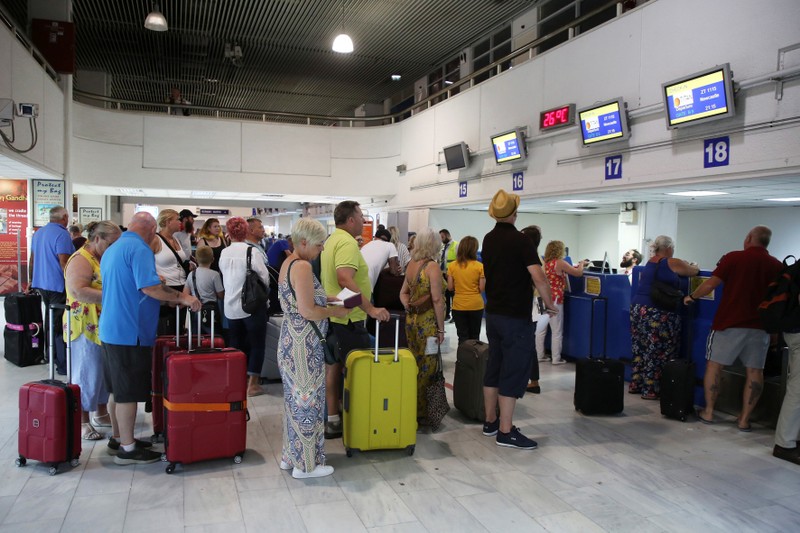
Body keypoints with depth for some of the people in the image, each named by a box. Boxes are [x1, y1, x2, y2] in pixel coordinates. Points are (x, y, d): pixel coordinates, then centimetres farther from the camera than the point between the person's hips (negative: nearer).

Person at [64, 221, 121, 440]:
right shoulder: (81, 260, -15)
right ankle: (82, 421, 12)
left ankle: (101, 413, 28)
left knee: (105, 372, 15)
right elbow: (78, 291, -29)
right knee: (87, 374, 0)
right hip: (87, 328, -9)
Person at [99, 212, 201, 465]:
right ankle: (127, 449, 8)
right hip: (130, 331, -10)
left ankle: (118, 438, 30)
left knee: (118, 389, 19)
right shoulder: (139, 249, -14)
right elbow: (150, 287, -25)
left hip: (110, 328, 10)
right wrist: (182, 298, -16)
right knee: (128, 392, -1)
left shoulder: (112, 250, 17)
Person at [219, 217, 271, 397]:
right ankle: (252, 383, 8)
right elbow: (264, 276, -12)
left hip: (231, 306, 5)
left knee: (237, 344, 15)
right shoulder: (252, 251, -15)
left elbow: (225, 277, 11)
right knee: (257, 343, 7)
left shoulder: (224, 253, 0)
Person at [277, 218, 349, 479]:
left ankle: (291, 455, 30)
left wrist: (326, 298, 13)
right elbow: (307, 312, -24)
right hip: (305, 346, -10)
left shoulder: (288, 263, 11)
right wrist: (335, 311, -10)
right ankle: (305, 464, 14)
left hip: (291, 341, 10)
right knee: (307, 401, 2)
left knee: (295, 399, 18)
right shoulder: (302, 266, -20)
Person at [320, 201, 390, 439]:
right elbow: (345, 279, -32)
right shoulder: (347, 243, -19)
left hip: (333, 314, 10)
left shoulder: (332, 240, 13)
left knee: (334, 365, 14)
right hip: (348, 318, -10)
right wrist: (371, 309, -34)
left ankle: (332, 419, 22)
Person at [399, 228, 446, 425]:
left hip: (411, 319, 7)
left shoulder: (411, 264, 10)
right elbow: (437, 300, -16)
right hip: (427, 321, -7)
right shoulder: (432, 266, -13)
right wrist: (441, 328, -12)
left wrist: (409, 309, 7)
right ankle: (421, 414, 7)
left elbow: (404, 293, 17)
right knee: (426, 368, 1)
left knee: (414, 365, 15)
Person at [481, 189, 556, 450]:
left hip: (493, 313, 8)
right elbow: (538, 277, -23)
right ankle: (506, 431, 2)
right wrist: (549, 303, -10)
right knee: (514, 371, -2)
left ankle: (490, 421, 23)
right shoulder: (520, 240, -14)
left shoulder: (488, 240, 9)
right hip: (515, 316, -8)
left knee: (494, 367, 14)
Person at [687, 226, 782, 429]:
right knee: (754, 372, 9)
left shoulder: (733, 258, -6)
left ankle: (708, 412, 13)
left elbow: (709, 285, -8)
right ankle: (744, 419, 12)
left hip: (729, 322, -3)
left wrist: (692, 296, 9)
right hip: (760, 326, 3)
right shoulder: (777, 266, 3)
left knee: (714, 365, 9)